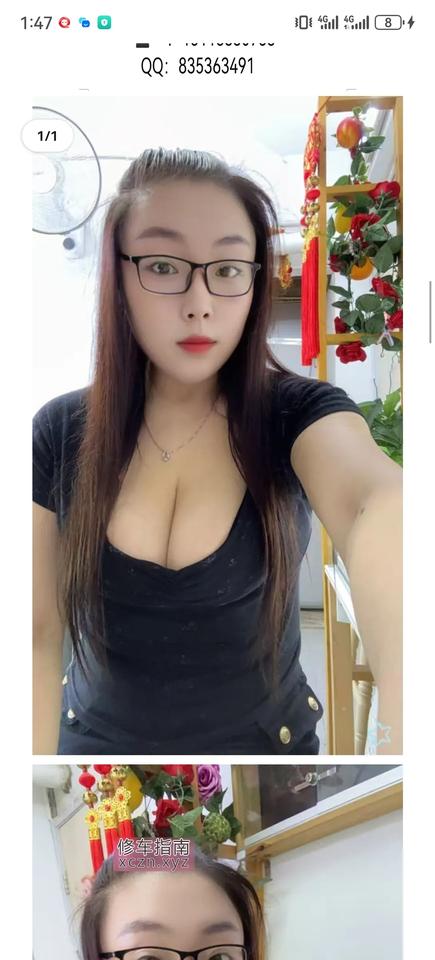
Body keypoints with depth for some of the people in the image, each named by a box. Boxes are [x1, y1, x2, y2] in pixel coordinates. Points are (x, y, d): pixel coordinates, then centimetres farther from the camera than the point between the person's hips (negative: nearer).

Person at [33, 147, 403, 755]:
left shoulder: (300, 413, -18)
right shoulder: (60, 433, -12)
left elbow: (376, 500, -41)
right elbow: (39, 631, -10)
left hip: (266, 739, -1)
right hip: (96, 737, 2)